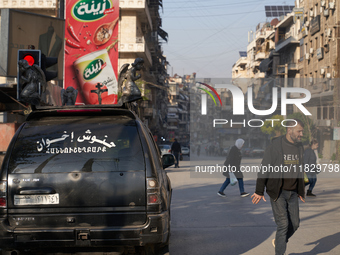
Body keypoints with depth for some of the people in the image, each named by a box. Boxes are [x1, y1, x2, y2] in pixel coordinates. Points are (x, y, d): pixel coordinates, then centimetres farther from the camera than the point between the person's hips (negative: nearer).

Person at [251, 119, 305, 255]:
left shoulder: (299, 146, 6)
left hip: (292, 192, 6)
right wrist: (259, 191, -12)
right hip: (277, 192, -6)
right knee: (283, 224, -8)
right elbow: (264, 168, -11)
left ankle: (278, 241, 34)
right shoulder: (275, 145, -13)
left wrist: (301, 191, 19)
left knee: (295, 223, 9)